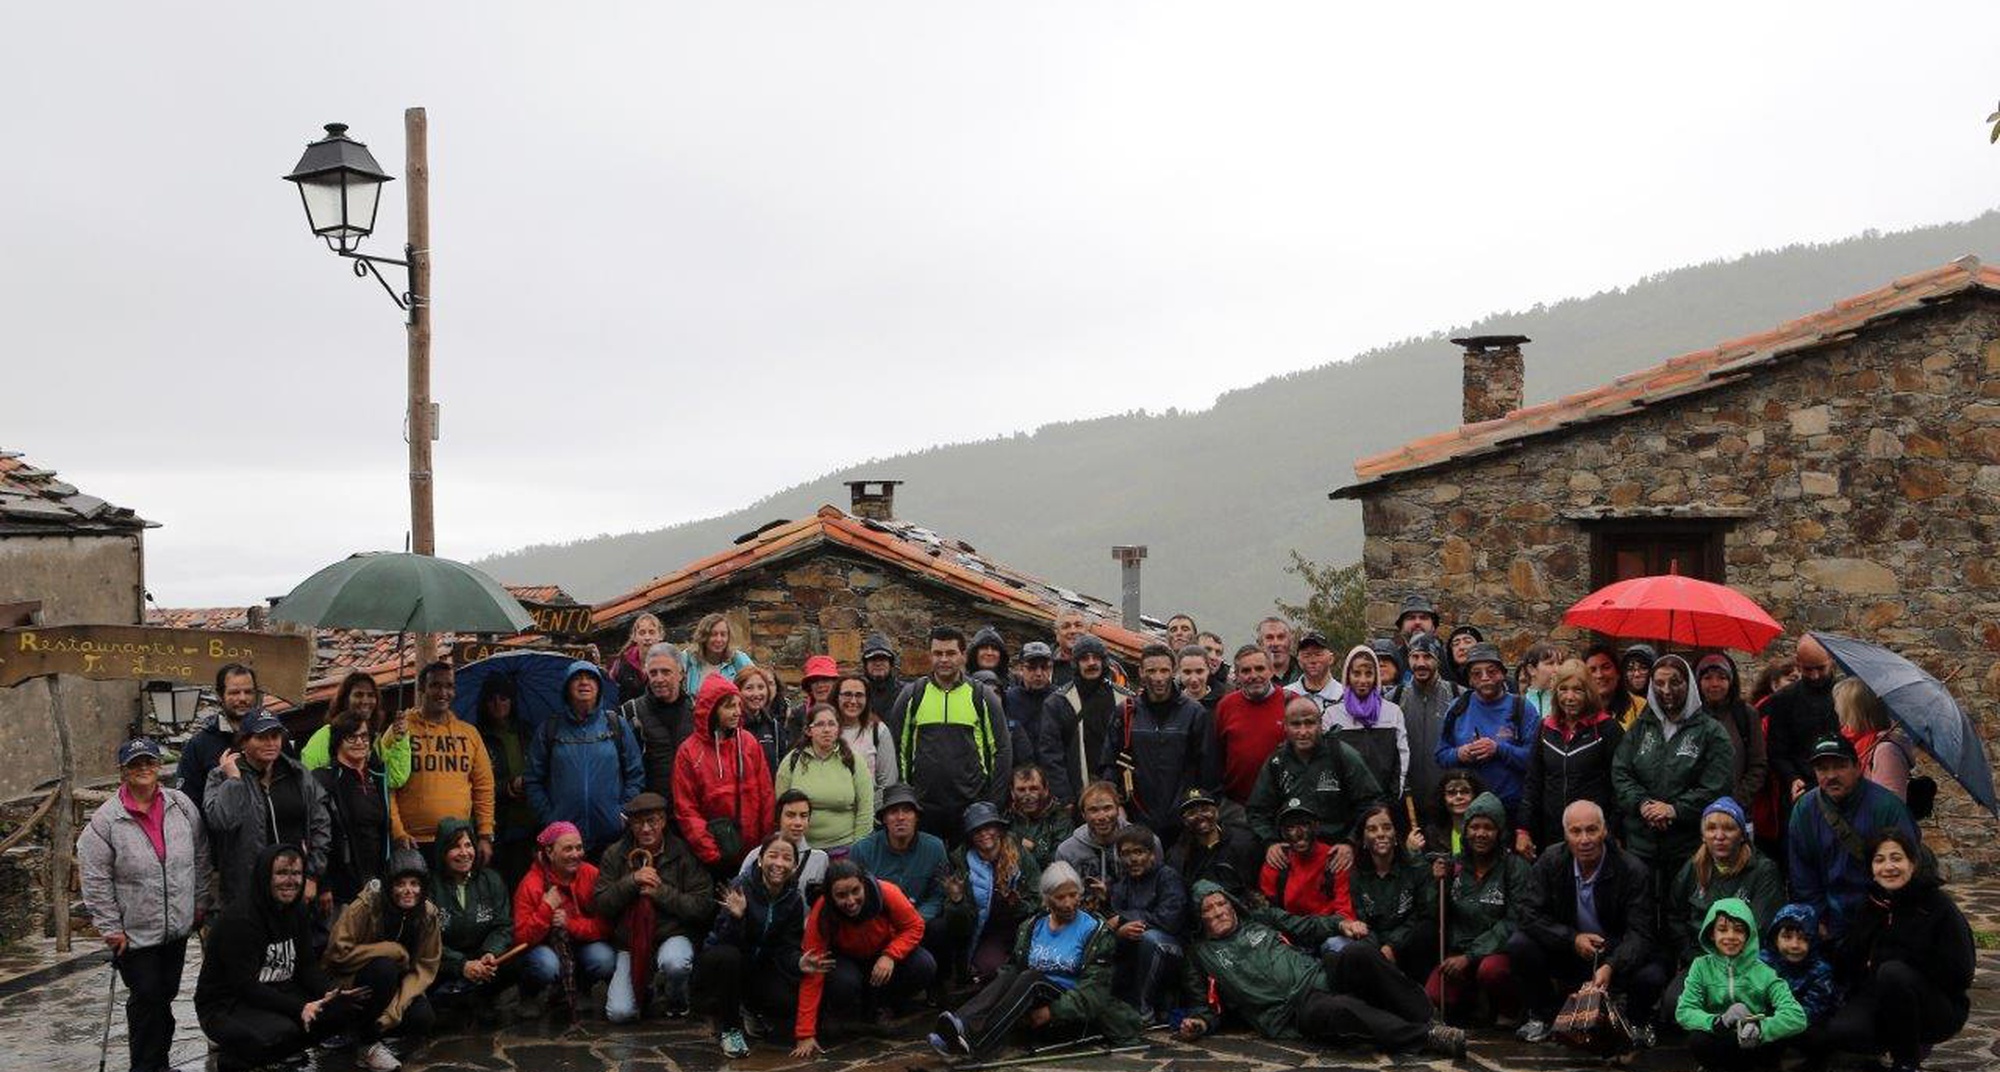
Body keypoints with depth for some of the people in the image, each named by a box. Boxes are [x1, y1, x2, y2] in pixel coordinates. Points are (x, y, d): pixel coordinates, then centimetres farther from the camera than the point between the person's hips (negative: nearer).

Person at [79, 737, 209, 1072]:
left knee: (166, 995, 15)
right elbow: (95, 881, -10)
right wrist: (111, 928, -10)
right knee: (146, 998, -2)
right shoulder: (105, 821, -12)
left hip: (178, 928, 4)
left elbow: (200, 856, 11)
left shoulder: (182, 806, 0)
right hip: (135, 932, -4)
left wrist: (198, 903, 11)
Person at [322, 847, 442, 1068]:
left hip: (397, 984, 4)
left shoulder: (428, 914, -10)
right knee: (385, 967, -35)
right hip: (353, 984, -4)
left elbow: (426, 967, -10)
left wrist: (397, 1006, -25)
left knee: (423, 1018, -24)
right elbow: (338, 953, -25)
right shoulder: (365, 906, -23)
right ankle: (367, 1044, -16)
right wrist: (394, 951, -25)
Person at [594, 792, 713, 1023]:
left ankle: (678, 1003, -2)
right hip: (629, 943, 2)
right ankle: (642, 993, 21)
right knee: (619, 1013, -17)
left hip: (672, 935, -2)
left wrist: (661, 892, -16)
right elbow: (599, 905, -2)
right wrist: (632, 881, -15)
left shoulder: (683, 853, -5)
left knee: (674, 962, -38)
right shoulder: (615, 854, 4)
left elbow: (703, 906, -9)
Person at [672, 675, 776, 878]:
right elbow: (685, 810, -6)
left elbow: (766, 797, 6)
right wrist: (710, 853, -14)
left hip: (752, 851, 2)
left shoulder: (749, 743, 5)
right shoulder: (689, 752, -4)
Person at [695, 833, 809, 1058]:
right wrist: (736, 917, -45)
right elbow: (725, 942, -25)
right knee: (727, 956, -38)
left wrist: (801, 963, -28)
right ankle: (728, 1027, -13)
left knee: (789, 999, -23)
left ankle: (752, 1011, 15)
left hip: (758, 967, 4)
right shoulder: (741, 887, -22)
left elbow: (787, 949, -6)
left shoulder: (794, 899, -8)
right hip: (721, 963, -4)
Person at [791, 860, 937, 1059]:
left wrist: (890, 956, -34)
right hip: (846, 960, -2)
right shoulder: (821, 915, -31)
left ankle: (885, 1004, 5)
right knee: (843, 982, -36)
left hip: (883, 955, 2)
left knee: (925, 966, -25)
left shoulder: (886, 893, -31)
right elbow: (812, 975, -29)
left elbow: (914, 926, -14)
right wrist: (806, 1035, -32)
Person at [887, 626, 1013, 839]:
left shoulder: (982, 698, 5)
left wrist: (993, 803, -1)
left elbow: (1002, 751, 6)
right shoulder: (911, 695, 6)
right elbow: (897, 748, 8)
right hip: (922, 807, 1)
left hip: (972, 804, 0)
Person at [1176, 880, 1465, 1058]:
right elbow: (1207, 1004, 14)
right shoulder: (1199, 954, 15)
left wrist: (1341, 924, 7)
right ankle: (1427, 1036, -36)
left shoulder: (1261, 919, 23)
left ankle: (1426, 1016, -20)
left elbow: (1308, 928, 23)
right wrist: (1199, 1023, -8)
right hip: (1292, 1013, -4)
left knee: (1358, 954, -28)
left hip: (1319, 978, 4)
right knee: (1341, 1009, -38)